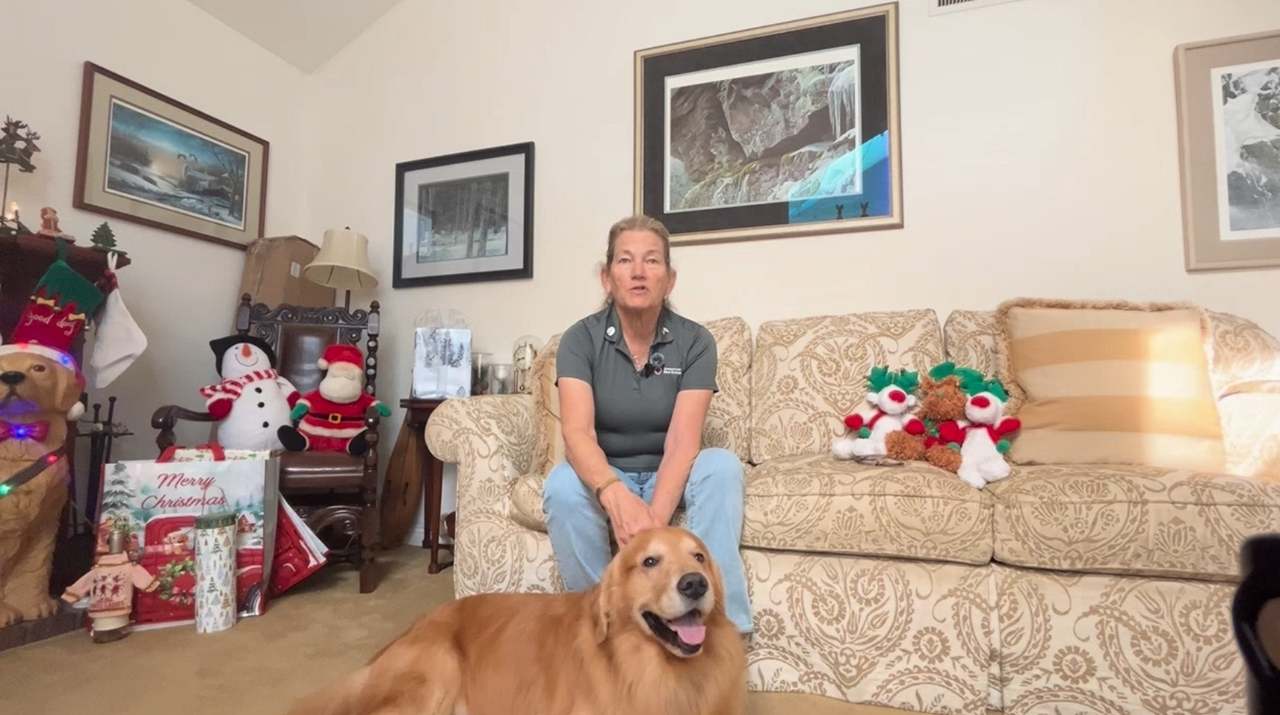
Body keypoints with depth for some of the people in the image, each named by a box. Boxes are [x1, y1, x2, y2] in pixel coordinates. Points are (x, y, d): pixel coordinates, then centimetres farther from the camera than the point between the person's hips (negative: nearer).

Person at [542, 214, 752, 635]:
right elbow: (577, 432, -27)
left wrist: (655, 516, -39)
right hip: (604, 475, 0)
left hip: (669, 475, 1)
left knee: (722, 465, -31)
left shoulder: (695, 342, -12)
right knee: (562, 484, -33)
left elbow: (683, 440, -22)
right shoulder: (581, 339, -12)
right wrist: (616, 496, -47)